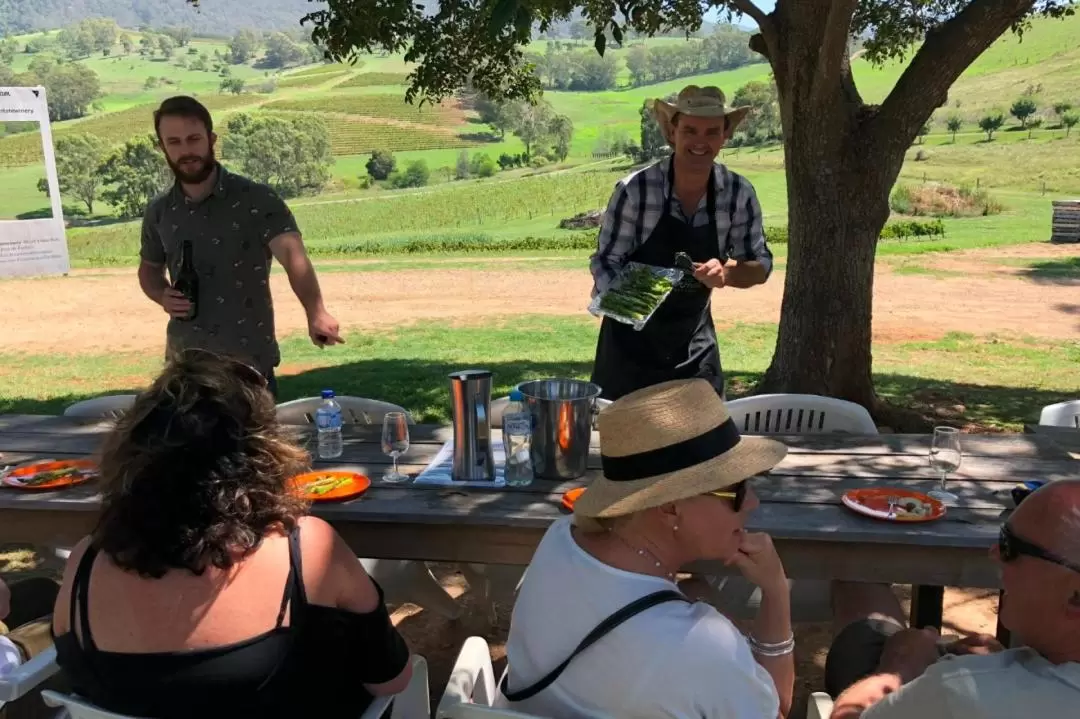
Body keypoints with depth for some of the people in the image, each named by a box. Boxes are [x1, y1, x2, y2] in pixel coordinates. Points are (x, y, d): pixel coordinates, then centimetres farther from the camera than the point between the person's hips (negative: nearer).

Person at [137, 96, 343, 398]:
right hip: (185, 364, 4)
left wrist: (316, 312, -44)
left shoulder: (256, 200, -12)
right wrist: (162, 296, -4)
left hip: (250, 362, -4)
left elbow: (293, 254, -26)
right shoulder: (158, 213, 2)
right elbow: (149, 268, 19)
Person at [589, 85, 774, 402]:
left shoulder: (739, 193, -8)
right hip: (631, 343, -2)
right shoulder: (635, 189, -18)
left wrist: (725, 272, -21)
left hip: (695, 344, 3)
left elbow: (760, 265, 1)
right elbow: (605, 261, -10)